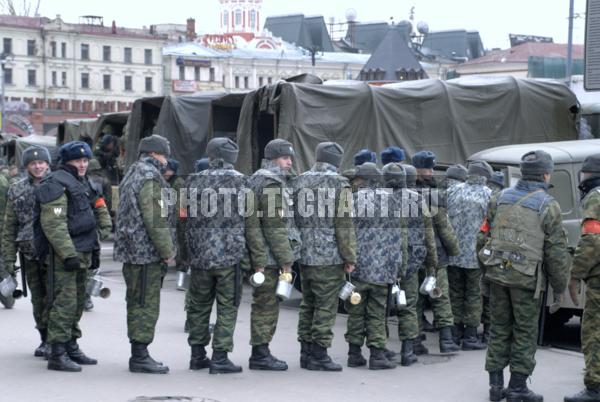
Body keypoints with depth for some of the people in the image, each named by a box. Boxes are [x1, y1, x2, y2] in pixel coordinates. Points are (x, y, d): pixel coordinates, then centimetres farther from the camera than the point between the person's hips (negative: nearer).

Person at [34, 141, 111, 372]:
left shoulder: (80, 183, 18)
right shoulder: (56, 185, -13)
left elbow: (97, 208, 29)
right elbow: (53, 224, -21)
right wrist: (68, 255, -25)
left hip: (81, 253, 10)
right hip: (63, 255, -10)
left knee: (77, 302, 16)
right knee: (64, 302, -11)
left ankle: (71, 348, 26)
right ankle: (57, 355, -9)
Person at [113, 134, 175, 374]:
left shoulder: (132, 175, 19)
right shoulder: (150, 178, -14)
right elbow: (156, 219, -21)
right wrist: (167, 251, -14)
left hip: (132, 252, 11)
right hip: (147, 253, -10)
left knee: (137, 304, 14)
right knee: (146, 305, -7)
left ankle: (138, 354, 20)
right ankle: (140, 357, -5)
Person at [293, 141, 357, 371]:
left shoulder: (300, 182, 9)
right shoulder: (339, 184, -8)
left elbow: (293, 219, 14)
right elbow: (344, 225, -11)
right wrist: (350, 258, -5)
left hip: (304, 255, 6)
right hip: (329, 257, -6)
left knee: (308, 304, 14)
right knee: (325, 307, -1)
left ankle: (306, 352, 19)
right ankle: (318, 355, 0)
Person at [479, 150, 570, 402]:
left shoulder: (500, 199, 8)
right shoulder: (548, 206, -6)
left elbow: (483, 238, 11)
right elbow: (556, 251, -5)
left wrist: (487, 269, 20)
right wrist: (560, 285, 5)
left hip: (497, 274, 4)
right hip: (527, 278, -4)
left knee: (499, 327, 13)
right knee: (525, 332, 5)